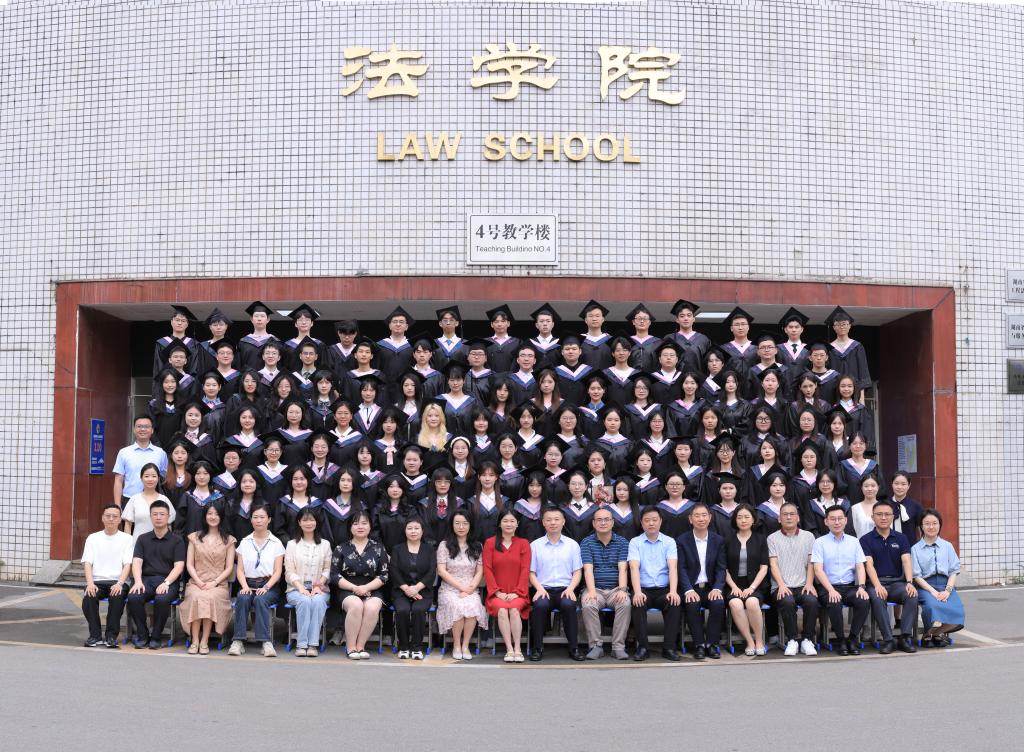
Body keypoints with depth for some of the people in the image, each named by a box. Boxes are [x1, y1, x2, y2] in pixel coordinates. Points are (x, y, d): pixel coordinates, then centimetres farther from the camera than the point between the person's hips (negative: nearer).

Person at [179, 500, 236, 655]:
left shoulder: (228, 540, 13)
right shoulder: (195, 537, 17)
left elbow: (229, 568, 6)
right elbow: (189, 564, 10)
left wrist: (214, 582, -9)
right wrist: (199, 582, -6)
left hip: (218, 584, -1)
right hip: (196, 583, 1)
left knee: (210, 597, -35)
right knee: (196, 597, -34)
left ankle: (204, 641, -29)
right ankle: (194, 641, -30)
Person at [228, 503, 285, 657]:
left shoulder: (276, 543, 9)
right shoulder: (244, 542, 15)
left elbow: (278, 571, 2)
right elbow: (240, 569, 7)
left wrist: (266, 587, -15)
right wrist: (245, 586, -11)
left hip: (269, 585, -2)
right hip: (248, 584, 2)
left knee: (260, 599, -34)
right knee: (242, 598, -32)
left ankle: (266, 642, -38)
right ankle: (238, 641, -35)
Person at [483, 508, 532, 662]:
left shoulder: (523, 543, 11)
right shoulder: (490, 543, 10)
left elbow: (525, 570, 3)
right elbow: (487, 569, 3)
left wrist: (516, 592, -10)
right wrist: (498, 592, -8)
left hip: (517, 593, 0)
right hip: (497, 593, 0)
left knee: (514, 609, -31)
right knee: (502, 610, -31)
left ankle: (518, 649, -25)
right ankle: (509, 649, -28)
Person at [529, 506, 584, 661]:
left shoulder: (572, 545, 14)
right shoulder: (535, 545, 12)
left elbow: (577, 571, 11)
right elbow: (531, 572, 9)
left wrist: (570, 588, -7)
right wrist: (539, 589, -9)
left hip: (565, 589, 1)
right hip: (544, 589, 0)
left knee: (569, 604, -34)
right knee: (540, 605, -35)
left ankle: (573, 647, -22)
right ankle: (537, 648, -21)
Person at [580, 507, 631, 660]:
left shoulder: (622, 542, 9)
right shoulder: (587, 543, 7)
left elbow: (623, 568, -3)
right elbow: (588, 569, -5)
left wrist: (622, 589, -21)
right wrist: (591, 591, -22)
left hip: (616, 589, 0)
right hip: (595, 589, 0)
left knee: (625, 603, -31)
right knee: (588, 605, -32)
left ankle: (618, 646, -23)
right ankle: (596, 646, -20)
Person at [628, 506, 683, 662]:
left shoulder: (669, 542, 8)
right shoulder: (635, 542, 5)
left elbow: (673, 567, -6)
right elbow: (634, 568, -9)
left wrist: (673, 591, -24)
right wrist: (637, 592, -27)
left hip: (664, 589, 1)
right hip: (644, 590, -1)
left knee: (675, 602, -31)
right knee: (637, 603, -33)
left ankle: (669, 647, -21)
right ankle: (642, 647, -23)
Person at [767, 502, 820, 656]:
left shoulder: (808, 536, 16)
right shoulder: (773, 538, 10)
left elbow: (811, 563, 9)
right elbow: (773, 564, 0)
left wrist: (809, 583, -7)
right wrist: (781, 585, -14)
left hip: (802, 586, 1)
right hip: (781, 587, -1)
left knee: (812, 600, -31)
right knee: (788, 601, -34)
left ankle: (807, 640, -17)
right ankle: (792, 640, -21)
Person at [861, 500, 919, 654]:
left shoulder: (901, 538, 14)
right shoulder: (866, 539, 5)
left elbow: (906, 561, 0)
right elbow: (869, 564, -8)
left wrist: (909, 582, -19)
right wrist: (877, 585, -25)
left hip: (897, 582, 2)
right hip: (875, 583, -2)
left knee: (912, 595, -29)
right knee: (877, 598, -35)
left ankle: (905, 638, -24)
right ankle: (887, 640, -29)